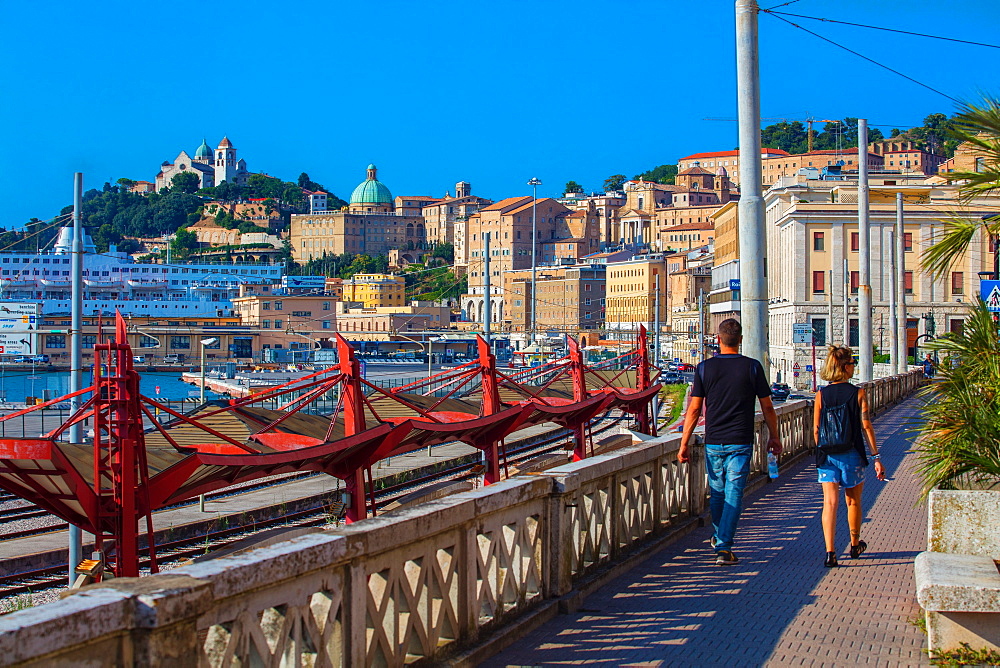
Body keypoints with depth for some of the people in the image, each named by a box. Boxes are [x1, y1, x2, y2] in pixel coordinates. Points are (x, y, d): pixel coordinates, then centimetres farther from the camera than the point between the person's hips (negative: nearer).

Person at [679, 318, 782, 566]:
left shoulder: (705, 368, -2)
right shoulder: (752, 367, -3)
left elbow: (694, 409, -2)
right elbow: (767, 408, 2)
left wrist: (684, 444, 4)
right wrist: (774, 436, 17)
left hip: (713, 442, 2)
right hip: (740, 443, -2)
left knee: (717, 491, 18)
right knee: (734, 494, -1)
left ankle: (718, 537, 35)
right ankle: (724, 547, -10)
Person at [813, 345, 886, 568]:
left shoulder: (821, 395, 1)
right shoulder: (858, 393, -6)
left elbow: (816, 429, 2)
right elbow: (866, 426, -10)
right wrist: (876, 457, -7)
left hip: (827, 456, 1)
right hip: (852, 455, -1)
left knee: (830, 502, -3)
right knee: (853, 502, 17)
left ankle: (830, 551, -17)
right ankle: (855, 545, 35)